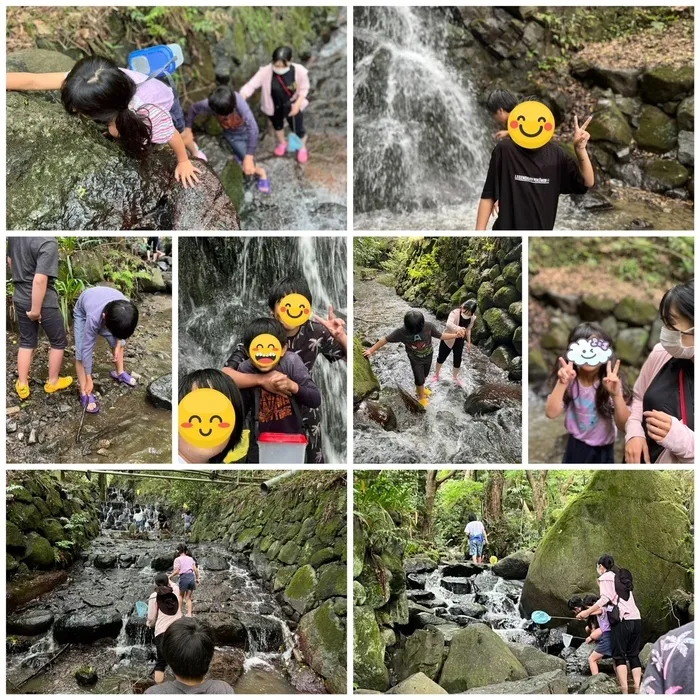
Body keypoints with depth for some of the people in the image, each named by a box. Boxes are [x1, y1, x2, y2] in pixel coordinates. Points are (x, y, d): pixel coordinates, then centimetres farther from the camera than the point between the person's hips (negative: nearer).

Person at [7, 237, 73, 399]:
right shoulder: (48, 242, -29)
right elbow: (40, 280, -31)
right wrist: (35, 310, -21)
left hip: (20, 298, 6)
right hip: (43, 301, -6)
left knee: (26, 342, 21)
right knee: (58, 342, 17)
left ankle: (22, 385, 26)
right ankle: (52, 382, 30)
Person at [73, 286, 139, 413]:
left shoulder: (126, 310, -37)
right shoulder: (93, 318, -46)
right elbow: (87, 349, -34)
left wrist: (118, 345, -12)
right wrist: (89, 379, -27)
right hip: (83, 312, -4)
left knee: (119, 342, 10)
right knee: (82, 353, -13)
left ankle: (119, 372, 35)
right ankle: (85, 393, -5)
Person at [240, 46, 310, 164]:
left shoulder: (299, 71, -30)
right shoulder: (266, 72, -32)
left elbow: (304, 89, -12)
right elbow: (250, 85, -31)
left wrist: (297, 105, -19)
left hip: (292, 106, -1)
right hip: (274, 107, 1)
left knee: (298, 129, 20)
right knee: (277, 126, 31)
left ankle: (302, 148, 55)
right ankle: (282, 143, 65)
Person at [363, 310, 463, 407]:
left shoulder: (428, 327, -31)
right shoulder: (401, 332, -33)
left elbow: (440, 336, -15)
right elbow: (386, 339, -22)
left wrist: (456, 335, -27)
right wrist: (371, 350, -18)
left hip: (428, 356, 2)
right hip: (415, 360, -2)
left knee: (424, 376, 27)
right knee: (419, 380, 8)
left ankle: (419, 389, 58)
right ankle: (421, 397, 38)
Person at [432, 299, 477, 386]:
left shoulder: (472, 318, -15)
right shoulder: (455, 313, -32)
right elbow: (448, 324, -53)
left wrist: (469, 342, 12)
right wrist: (457, 328, -73)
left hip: (459, 342, 4)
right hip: (448, 340, -4)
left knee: (457, 361, 16)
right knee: (441, 359, 17)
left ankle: (455, 376, 46)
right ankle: (436, 374, 45)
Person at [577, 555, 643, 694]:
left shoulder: (605, 576, 3)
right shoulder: (622, 577, 25)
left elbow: (605, 598, -9)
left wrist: (587, 612, -9)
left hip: (623, 621, -7)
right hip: (636, 619, 7)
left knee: (619, 655, -3)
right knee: (633, 655, 8)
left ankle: (624, 691, -11)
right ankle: (637, 690, 0)